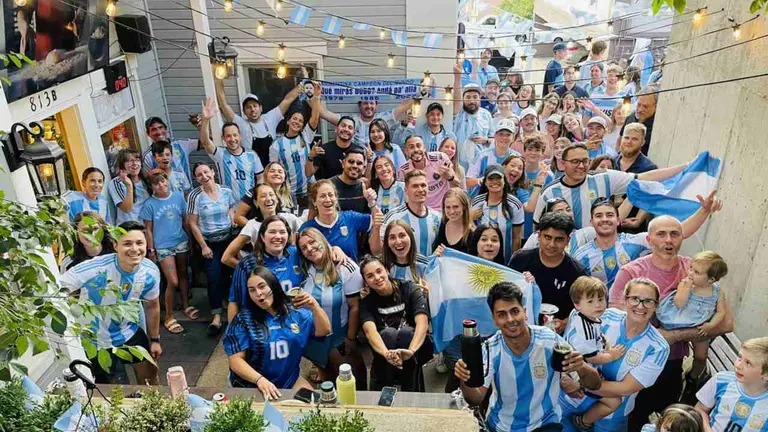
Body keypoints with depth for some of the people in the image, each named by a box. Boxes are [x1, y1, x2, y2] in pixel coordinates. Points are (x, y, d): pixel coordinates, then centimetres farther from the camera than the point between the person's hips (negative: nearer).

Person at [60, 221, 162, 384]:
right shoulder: (95, 269, -32)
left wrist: (155, 340, 10)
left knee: (150, 375, 19)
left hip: (129, 332, 4)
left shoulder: (150, 272, -16)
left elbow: (152, 306, 1)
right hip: (96, 341, -4)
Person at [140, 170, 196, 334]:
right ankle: (169, 317, 10)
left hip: (181, 242, 4)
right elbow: (149, 229, -5)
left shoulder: (178, 196, -3)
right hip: (163, 246, -4)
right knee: (173, 282, -6)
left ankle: (186, 306, 37)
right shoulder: (149, 204, -11)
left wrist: (191, 238, 7)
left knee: (183, 274, 18)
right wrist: (151, 250, -4)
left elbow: (185, 219, 5)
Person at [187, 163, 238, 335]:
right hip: (210, 243, -2)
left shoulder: (227, 191, -3)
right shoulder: (195, 195, -10)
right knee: (214, 279, -5)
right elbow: (192, 224, -7)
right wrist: (203, 246, -9)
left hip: (228, 240, 2)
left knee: (230, 275, 9)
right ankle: (217, 316, 3)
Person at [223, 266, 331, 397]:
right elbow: (235, 359, -11)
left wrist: (314, 306, -18)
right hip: (252, 385, -3)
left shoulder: (295, 312, 1)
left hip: (291, 381, 3)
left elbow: (324, 331, 0)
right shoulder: (243, 319, -8)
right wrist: (259, 379, -27)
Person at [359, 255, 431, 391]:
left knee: (406, 332, -31)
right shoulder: (367, 301, -7)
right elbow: (370, 331, -28)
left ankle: (412, 391, -24)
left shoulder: (410, 289, -12)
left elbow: (422, 323, -29)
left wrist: (411, 351, -48)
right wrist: (387, 353, -49)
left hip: (416, 347, -1)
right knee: (388, 333, -30)